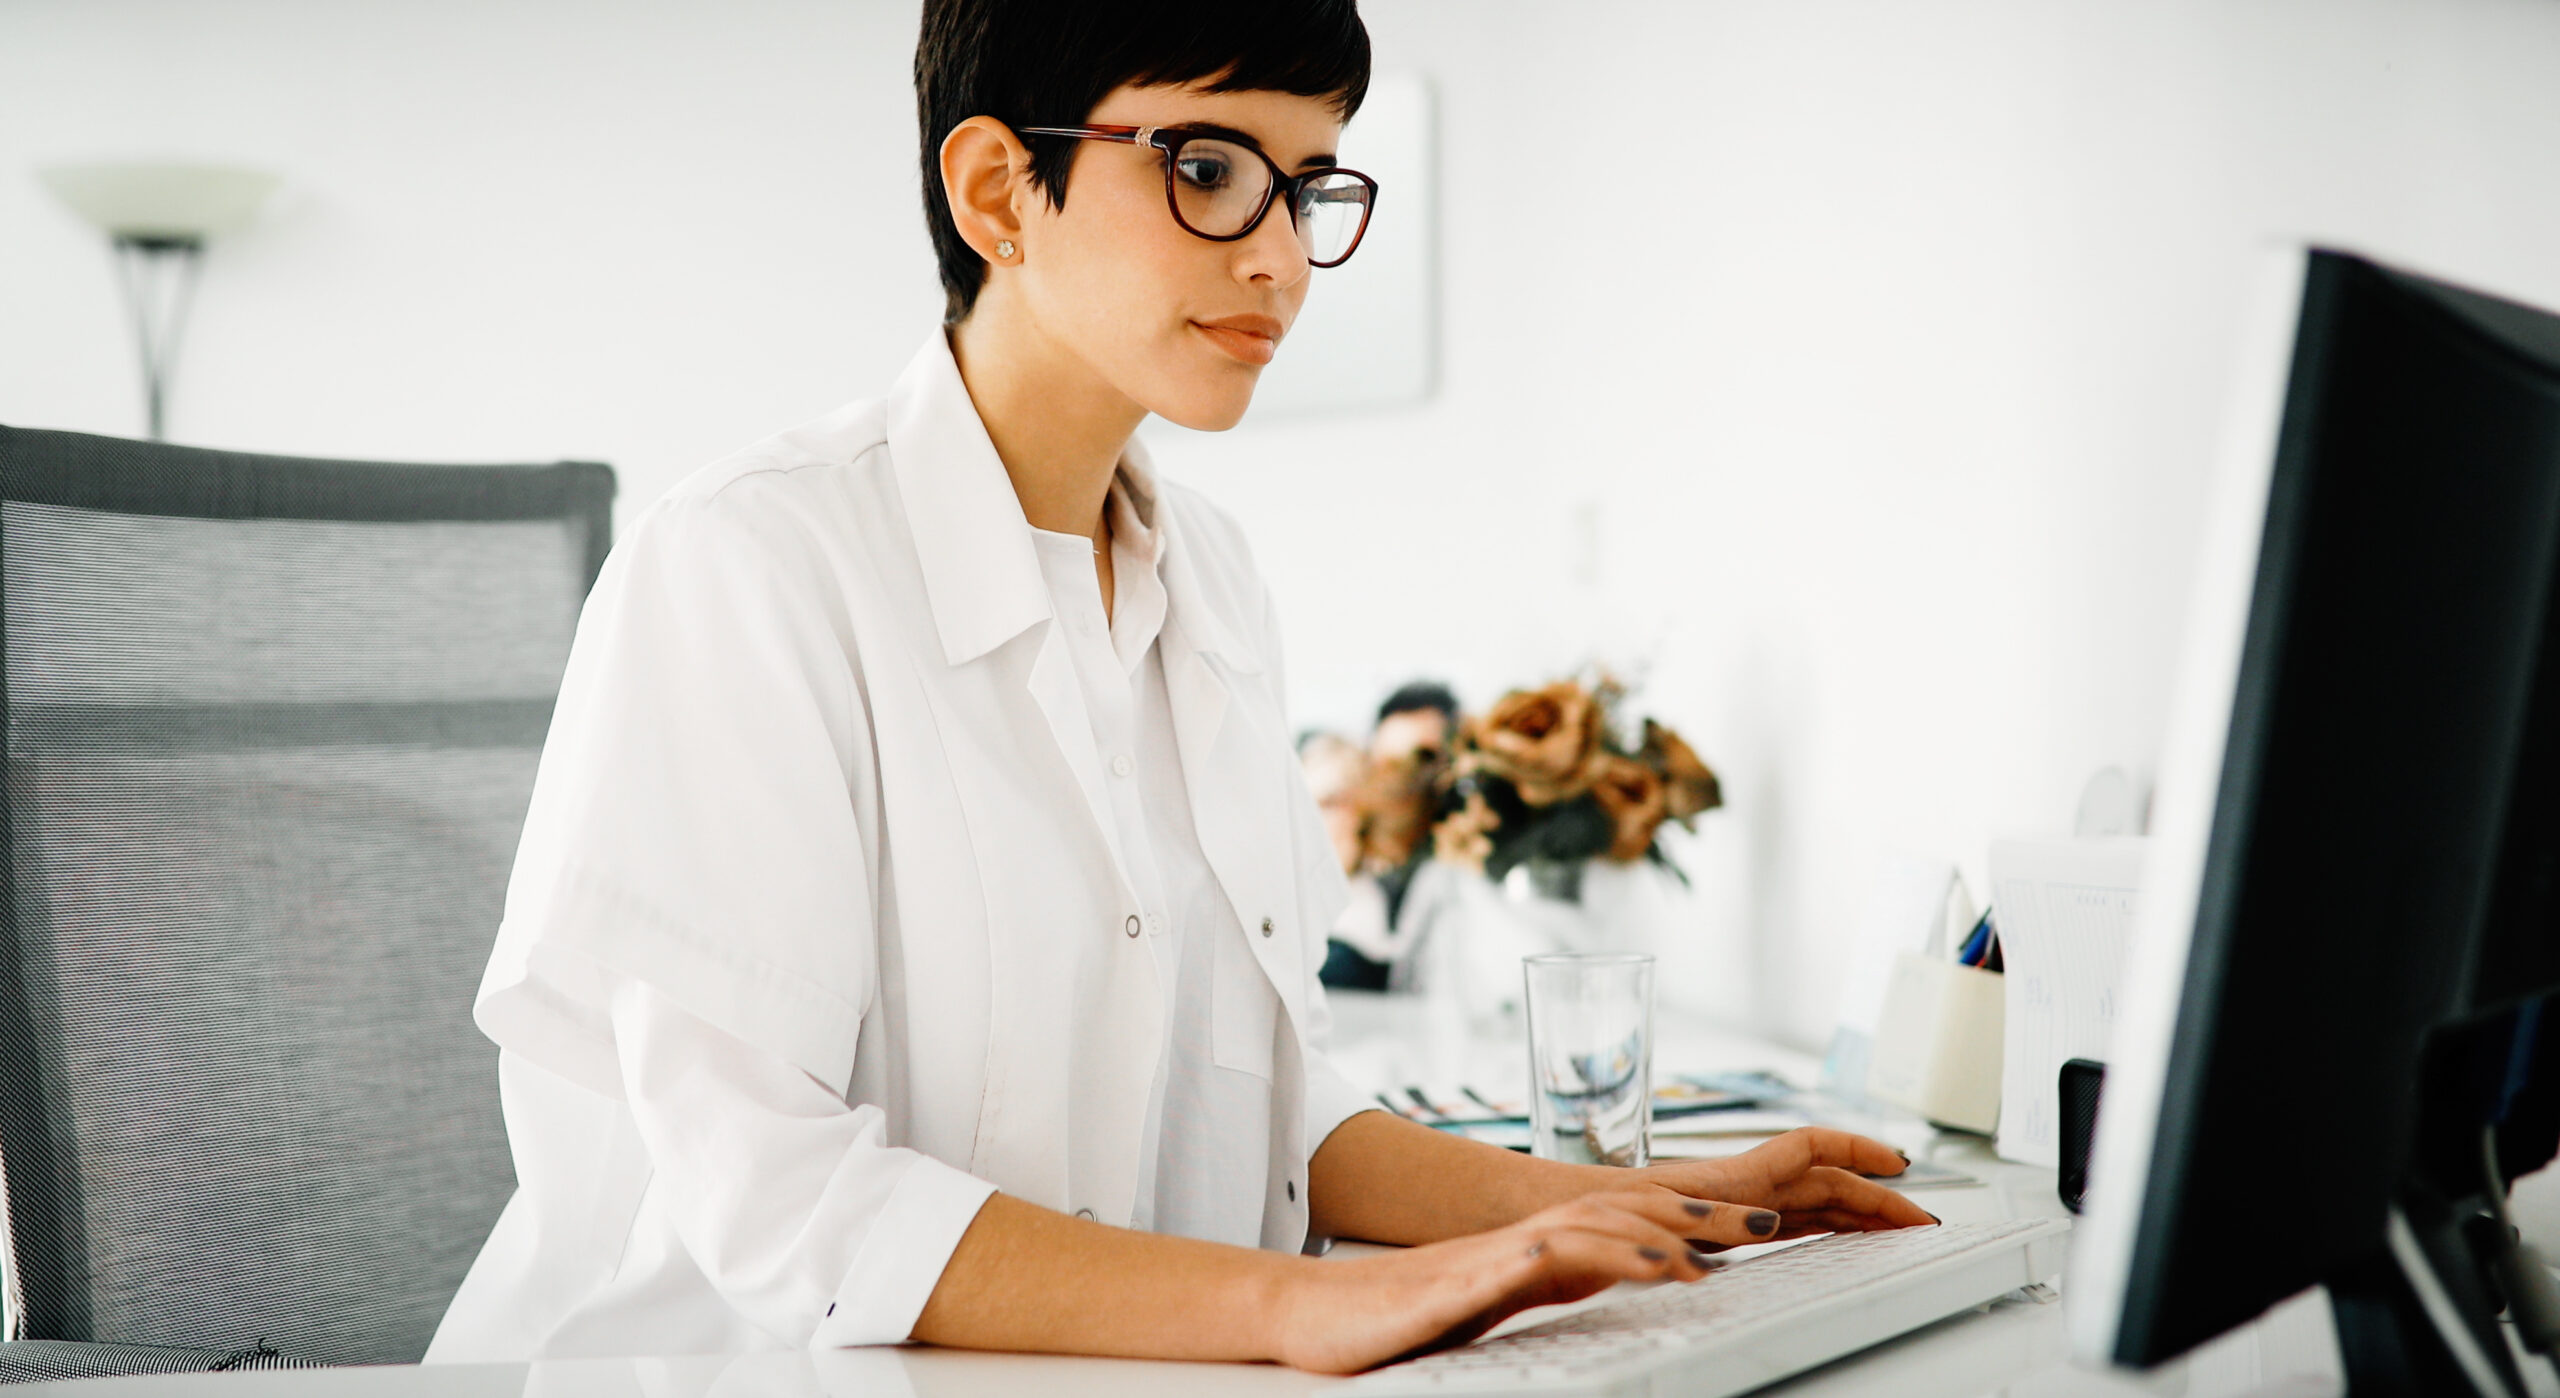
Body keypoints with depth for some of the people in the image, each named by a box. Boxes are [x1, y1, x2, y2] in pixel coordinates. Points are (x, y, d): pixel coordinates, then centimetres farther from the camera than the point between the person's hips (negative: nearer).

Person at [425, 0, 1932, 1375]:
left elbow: (1258, 1103, 11)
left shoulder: (1211, 575, 10)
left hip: (1142, 1368, 6)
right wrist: (1300, 1301, -26)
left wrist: (1616, 1205, 0)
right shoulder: (749, 566, -12)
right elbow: (771, 1200, -18)